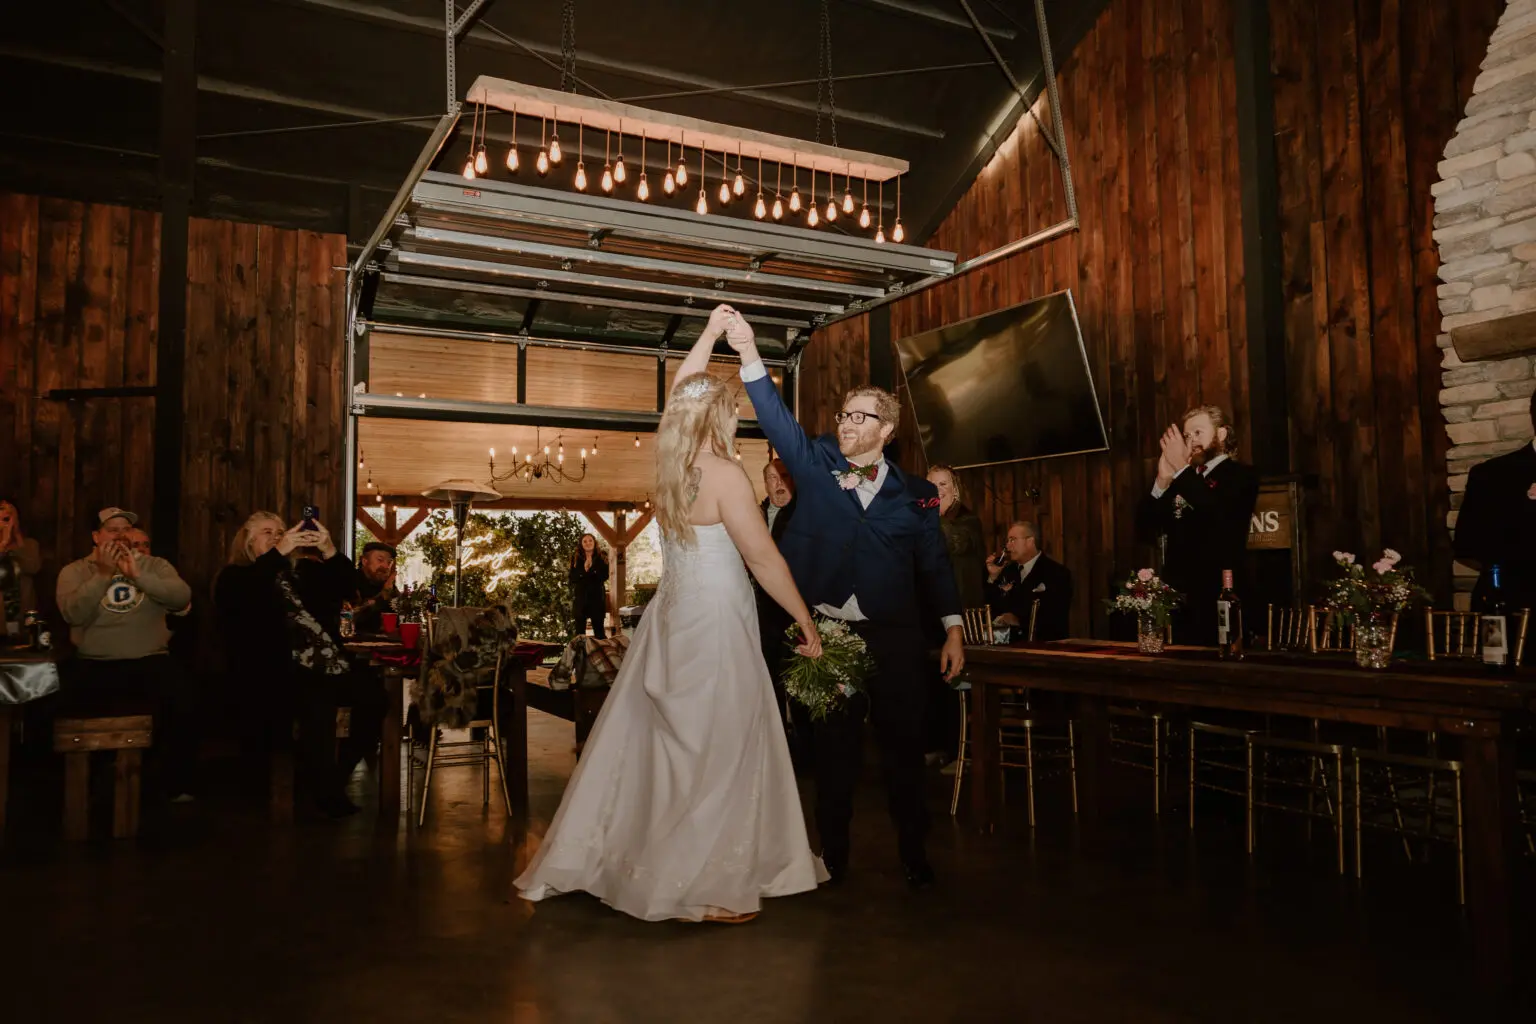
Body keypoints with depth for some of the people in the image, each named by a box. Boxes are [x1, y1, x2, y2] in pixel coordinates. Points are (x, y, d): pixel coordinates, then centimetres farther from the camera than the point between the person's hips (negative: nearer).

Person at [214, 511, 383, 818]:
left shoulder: (303, 571, 21)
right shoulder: (234, 577, 11)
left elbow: (345, 588, 6)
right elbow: (245, 596, -14)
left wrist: (330, 552, -12)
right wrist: (279, 551, -22)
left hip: (323, 665, 5)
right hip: (274, 672, -5)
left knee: (372, 697, -20)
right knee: (319, 701, -34)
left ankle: (335, 778, -4)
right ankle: (325, 792, -19)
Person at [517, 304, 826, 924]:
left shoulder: (671, 463, 7)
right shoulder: (724, 472, -13)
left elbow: (681, 394, 25)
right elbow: (763, 558, -14)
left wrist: (709, 335, 31)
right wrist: (806, 622, -7)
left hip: (673, 620, 8)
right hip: (715, 625, -8)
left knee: (646, 743, 16)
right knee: (714, 755, 1)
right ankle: (703, 890, 9)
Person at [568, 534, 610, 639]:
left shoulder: (602, 558, 3)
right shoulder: (576, 558, 4)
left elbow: (605, 576, -6)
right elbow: (572, 578, -2)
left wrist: (591, 567, -17)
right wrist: (584, 569, -17)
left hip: (597, 597, -1)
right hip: (580, 597, 1)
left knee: (599, 629, 2)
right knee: (579, 630, 3)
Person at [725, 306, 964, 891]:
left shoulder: (914, 493, 5)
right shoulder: (816, 467, 6)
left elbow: (935, 564, 6)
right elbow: (777, 419, -5)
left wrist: (953, 629, 1)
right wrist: (749, 355, -16)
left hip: (894, 638, 0)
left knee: (903, 743, 6)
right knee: (833, 745, 9)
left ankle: (913, 853, 22)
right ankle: (832, 854, 22)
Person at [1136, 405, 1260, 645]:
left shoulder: (1241, 475, 2)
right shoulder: (1181, 480, 16)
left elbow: (1220, 515, -20)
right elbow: (1147, 531, 6)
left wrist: (1182, 469, -20)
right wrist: (1163, 481, -6)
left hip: (1217, 599, -5)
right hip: (1178, 600, 5)